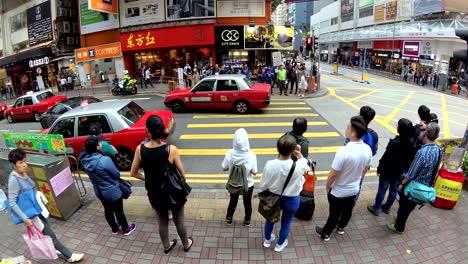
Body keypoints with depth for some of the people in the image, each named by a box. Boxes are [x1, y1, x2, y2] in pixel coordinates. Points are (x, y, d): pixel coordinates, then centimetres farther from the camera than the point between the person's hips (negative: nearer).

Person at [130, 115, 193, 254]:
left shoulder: (140, 149, -17)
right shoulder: (171, 149, -25)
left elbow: (133, 173, -4)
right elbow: (182, 174, -15)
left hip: (154, 193, 3)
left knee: (162, 221, 26)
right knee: (179, 221, 22)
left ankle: (166, 246, 48)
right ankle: (186, 244, 45)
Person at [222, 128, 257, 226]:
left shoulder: (230, 154, -25)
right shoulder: (251, 155, -28)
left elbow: (224, 168, -10)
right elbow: (254, 172, -18)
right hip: (248, 185, -1)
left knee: (233, 201, 27)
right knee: (247, 203, 24)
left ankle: (229, 218, 48)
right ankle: (247, 220, 46)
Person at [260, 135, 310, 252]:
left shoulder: (270, 164, -27)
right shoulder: (298, 167, -31)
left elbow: (263, 185, -12)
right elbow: (305, 165, -3)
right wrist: (299, 154, -8)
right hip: (291, 200, -1)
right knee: (286, 223, 26)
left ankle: (267, 240, 53)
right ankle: (280, 244, 49)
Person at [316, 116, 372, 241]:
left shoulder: (343, 152, -35)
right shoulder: (368, 149, -15)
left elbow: (333, 175, -25)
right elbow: (365, 170, 3)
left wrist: (328, 187, -6)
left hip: (338, 191, -5)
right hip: (354, 190, 5)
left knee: (334, 213, 16)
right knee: (347, 211, 28)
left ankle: (325, 234, 38)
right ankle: (341, 227, 54)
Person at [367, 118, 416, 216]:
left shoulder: (395, 143, -29)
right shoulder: (412, 142, -8)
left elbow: (386, 157, -23)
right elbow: (411, 158, 2)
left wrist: (379, 168, -10)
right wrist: (404, 169, 13)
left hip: (388, 170, -6)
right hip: (400, 171, 6)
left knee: (382, 189, 10)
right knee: (394, 189, 21)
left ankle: (376, 208, 23)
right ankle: (387, 207, 37)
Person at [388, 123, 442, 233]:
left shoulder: (422, 152, -31)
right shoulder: (439, 150, -9)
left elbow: (411, 172, -22)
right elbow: (435, 170, 5)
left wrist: (402, 183, -10)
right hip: (425, 185, 6)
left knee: (404, 205, 13)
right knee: (409, 206, 25)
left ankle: (398, 227, 30)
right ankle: (400, 218, 45)